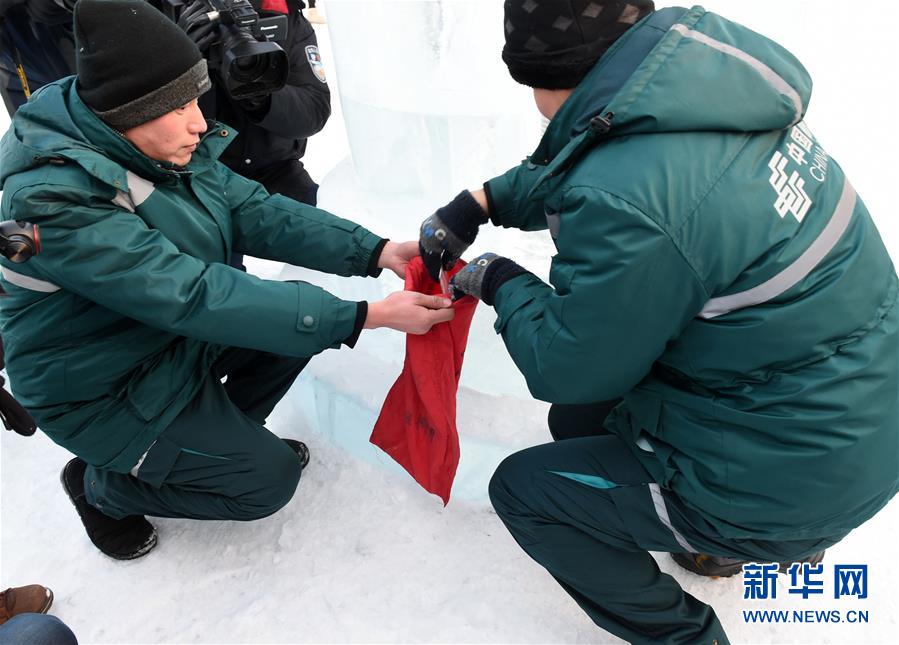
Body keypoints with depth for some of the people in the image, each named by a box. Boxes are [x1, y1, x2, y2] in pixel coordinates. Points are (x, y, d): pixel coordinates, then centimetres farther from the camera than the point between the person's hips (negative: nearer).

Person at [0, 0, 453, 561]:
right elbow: (193, 296, -39)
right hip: (107, 390, -7)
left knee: (310, 308, -3)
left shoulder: (166, 148, -10)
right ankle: (101, 486, 14)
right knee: (269, 479, -7)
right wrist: (366, 317, -40)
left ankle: (224, 429, 17)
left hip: (180, 339, 7)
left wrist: (377, 251, -24)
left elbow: (255, 211, -12)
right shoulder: (55, 200, -33)